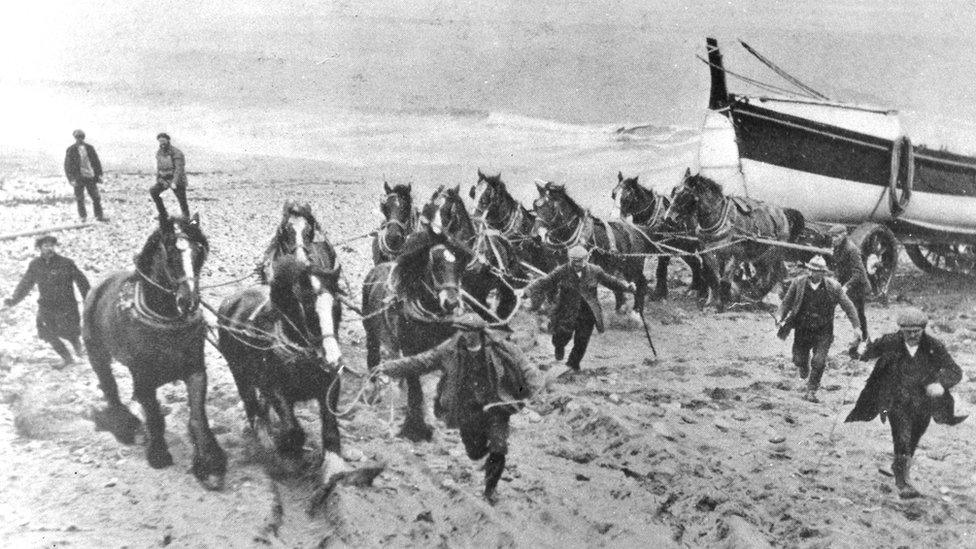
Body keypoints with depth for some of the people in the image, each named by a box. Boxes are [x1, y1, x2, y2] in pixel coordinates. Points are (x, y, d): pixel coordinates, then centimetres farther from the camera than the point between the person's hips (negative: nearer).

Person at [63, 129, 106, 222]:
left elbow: (96, 161, 13)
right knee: (80, 199, 1)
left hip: (90, 176, 2)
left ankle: (99, 216, 9)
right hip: (78, 178, -2)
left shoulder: (89, 148, 7)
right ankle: (83, 216, 13)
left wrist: (99, 174, 5)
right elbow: (67, 166, -2)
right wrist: (71, 179, -10)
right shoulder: (71, 150, -2)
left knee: (96, 197, 1)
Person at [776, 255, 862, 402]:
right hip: (802, 329, 2)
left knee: (819, 362, -12)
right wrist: (780, 316, -15)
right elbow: (786, 302, 3)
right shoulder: (798, 283, -9)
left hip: (823, 331, -1)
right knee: (799, 360, 5)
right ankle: (805, 373, 43)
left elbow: (848, 306, -1)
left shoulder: (833, 286, -11)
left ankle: (811, 391, 7)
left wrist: (856, 326, -5)